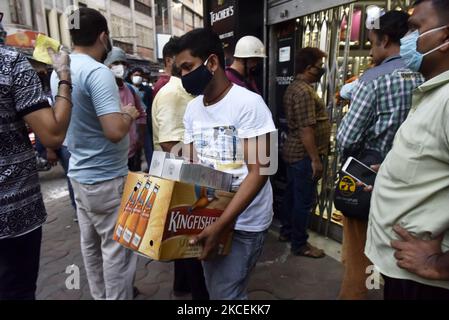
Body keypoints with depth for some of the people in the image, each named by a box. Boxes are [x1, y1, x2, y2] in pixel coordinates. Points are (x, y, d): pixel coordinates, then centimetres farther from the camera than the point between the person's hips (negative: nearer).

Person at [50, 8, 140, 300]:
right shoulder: (98, 73, -20)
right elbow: (115, 131, -28)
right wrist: (129, 114, -9)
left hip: (79, 173, 9)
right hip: (106, 178, -9)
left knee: (91, 243, 19)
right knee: (117, 247, 5)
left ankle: (100, 296, 36)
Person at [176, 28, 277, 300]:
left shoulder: (249, 103, -17)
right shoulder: (193, 108, 4)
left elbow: (258, 173, -20)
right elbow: (191, 166, 8)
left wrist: (221, 224, -25)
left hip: (244, 221, -6)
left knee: (226, 294, -1)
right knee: (214, 289, 19)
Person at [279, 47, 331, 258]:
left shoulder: (295, 86, 13)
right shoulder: (304, 91, -21)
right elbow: (306, 130, -25)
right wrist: (315, 159, -22)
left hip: (294, 152, 11)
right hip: (304, 155, -11)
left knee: (292, 194, 19)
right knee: (304, 200, 0)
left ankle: (286, 231, 33)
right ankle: (300, 244, 12)